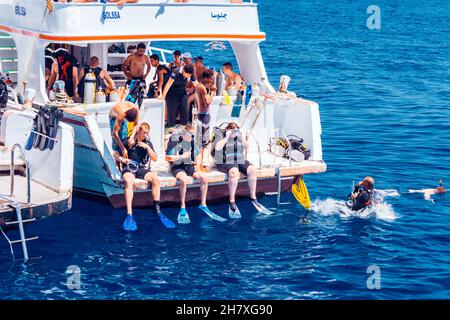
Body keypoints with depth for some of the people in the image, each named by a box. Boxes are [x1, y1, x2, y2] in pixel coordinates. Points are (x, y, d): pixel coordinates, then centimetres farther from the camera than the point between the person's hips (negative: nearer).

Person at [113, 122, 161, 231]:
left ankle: (156, 209, -18)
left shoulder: (148, 143, 12)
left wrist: (147, 147, -9)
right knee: (128, 181, -37)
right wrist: (121, 159, -17)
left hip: (142, 169, 3)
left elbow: (155, 159, 4)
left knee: (156, 179, -27)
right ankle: (129, 215, -43)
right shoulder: (128, 141, 3)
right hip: (129, 169, -3)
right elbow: (115, 154, 4)